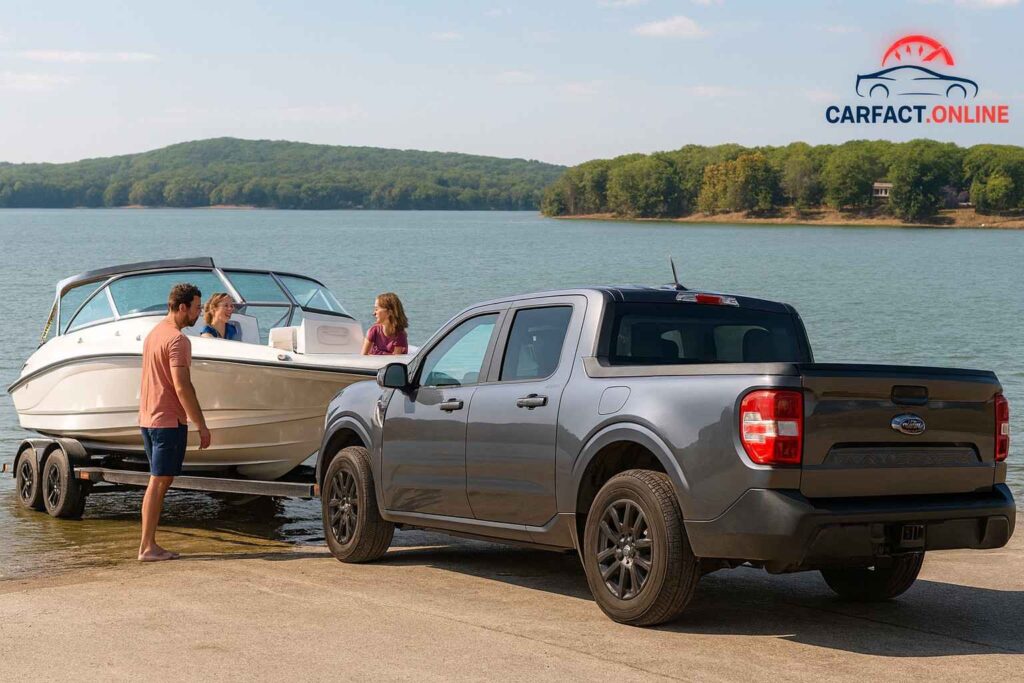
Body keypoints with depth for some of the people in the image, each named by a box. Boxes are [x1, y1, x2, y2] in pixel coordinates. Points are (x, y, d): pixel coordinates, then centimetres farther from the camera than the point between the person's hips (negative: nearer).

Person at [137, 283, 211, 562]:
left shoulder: (153, 334, 15)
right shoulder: (177, 340, -16)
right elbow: (182, 387, -21)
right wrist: (202, 426, -16)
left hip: (147, 418, 9)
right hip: (169, 420, -9)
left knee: (158, 482, 12)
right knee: (159, 482, -5)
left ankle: (150, 545, 13)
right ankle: (147, 547, -3)